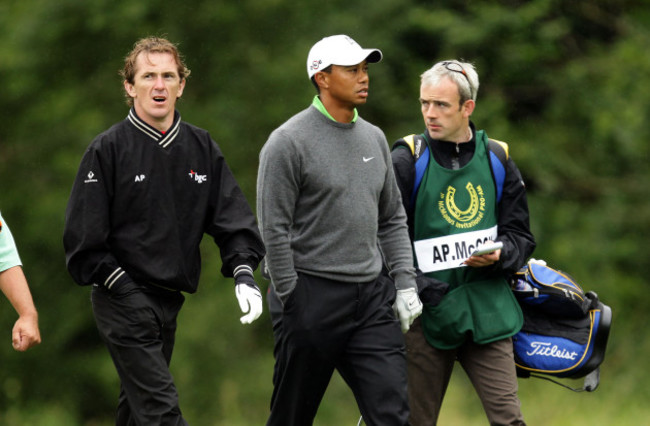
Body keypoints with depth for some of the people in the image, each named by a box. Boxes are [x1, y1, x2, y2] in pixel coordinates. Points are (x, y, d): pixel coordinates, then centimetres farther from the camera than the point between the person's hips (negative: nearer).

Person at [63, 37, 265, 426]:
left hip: (169, 304, 6)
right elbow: (83, 239, -7)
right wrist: (121, 284, -14)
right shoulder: (108, 149, -7)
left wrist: (243, 272, -11)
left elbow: (233, 218, 5)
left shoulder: (202, 148, 8)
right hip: (123, 301, -6)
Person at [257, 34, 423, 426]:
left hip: (372, 297, 6)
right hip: (312, 296, -6)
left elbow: (393, 220, 19)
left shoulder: (374, 139, 13)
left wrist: (406, 284, 8)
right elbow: (274, 229, -10)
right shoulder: (289, 142, -8)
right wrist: (292, 301, -12)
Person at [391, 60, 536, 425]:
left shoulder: (496, 161, 9)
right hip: (427, 312, -2)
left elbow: (520, 235, 12)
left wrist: (497, 255, -10)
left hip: (488, 311, 2)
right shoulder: (406, 161, 0)